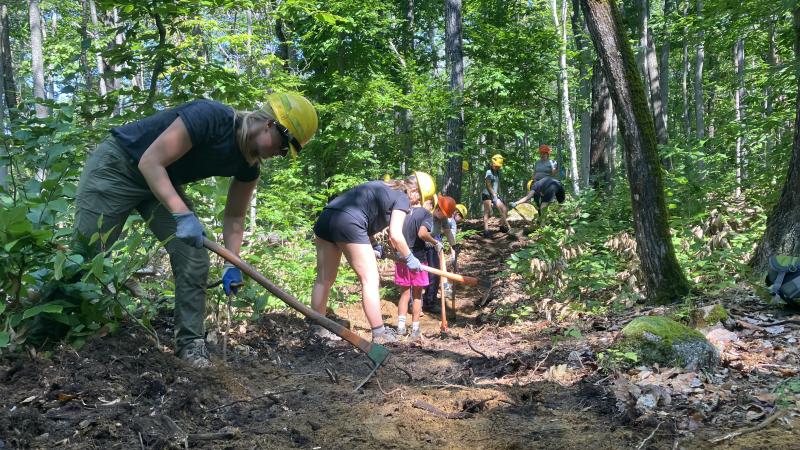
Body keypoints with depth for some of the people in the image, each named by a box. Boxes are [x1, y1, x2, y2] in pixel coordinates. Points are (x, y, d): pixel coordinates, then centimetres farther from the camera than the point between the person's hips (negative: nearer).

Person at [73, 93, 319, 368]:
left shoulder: (248, 166, -8)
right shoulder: (209, 117, -32)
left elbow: (234, 216, 2)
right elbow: (150, 162, -30)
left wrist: (233, 264, -11)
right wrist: (182, 215, -39)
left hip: (163, 183, 7)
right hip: (118, 165, -6)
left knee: (194, 258, -6)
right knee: (85, 252, -6)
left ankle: (190, 342, 3)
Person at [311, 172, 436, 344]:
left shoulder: (382, 187, 29)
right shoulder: (402, 198, 4)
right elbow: (395, 236, -4)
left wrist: (371, 246, 29)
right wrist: (409, 258, 10)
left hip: (325, 217, 9)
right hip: (349, 224, -9)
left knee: (324, 278, 15)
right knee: (370, 279, 0)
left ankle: (318, 329, 24)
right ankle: (379, 334, 4)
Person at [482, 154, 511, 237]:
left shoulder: (497, 172, 13)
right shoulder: (489, 172, -11)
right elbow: (488, 185, -16)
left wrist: (498, 194, 8)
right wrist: (494, 195, -16)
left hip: (495, 195, 8)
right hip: (487, 195, -8)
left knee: (504, 210, 5)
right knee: (487, 212, -11)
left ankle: (502, 226, 19)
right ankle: (486, 230, -14)